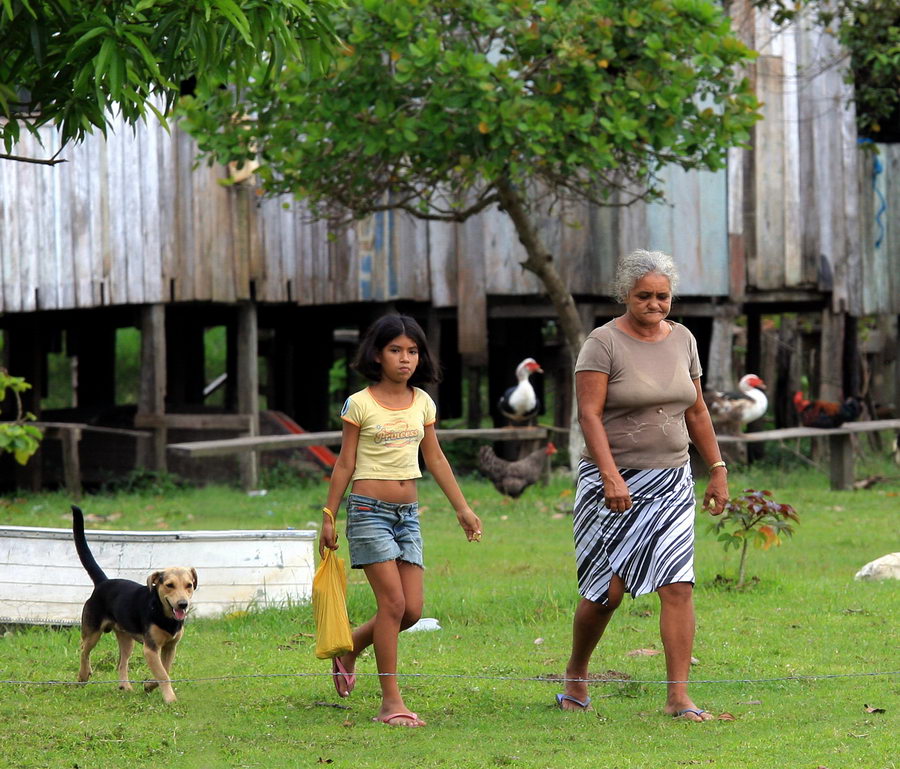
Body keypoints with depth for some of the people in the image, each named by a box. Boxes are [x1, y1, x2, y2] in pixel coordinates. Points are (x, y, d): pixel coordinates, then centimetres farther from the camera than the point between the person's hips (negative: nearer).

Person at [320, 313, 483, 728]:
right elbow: (344, 464, 0)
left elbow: (435, 459, 17)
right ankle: (391, 701, -7)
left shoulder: (422, 402, 9)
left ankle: (349, 649, 27)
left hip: (408, 514, 6)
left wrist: (462, 508, 17)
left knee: (412, 610, 1)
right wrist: (328, 517, -1)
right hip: (370, 510, -5)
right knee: (393, 603, -12)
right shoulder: (360, 405, -5)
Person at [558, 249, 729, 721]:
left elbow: (696, 412, 17)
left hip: (671, 482, 4)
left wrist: (717, 470, 14)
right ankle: (576, 674, 25)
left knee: (678, 586, -9)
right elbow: (589, 414, -15)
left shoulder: (681, 340, 9)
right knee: (606, 590, 0)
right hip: (612, 482, -4)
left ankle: (678, 696, -9)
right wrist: (610, 477, -25)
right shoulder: (603, 343, -8)